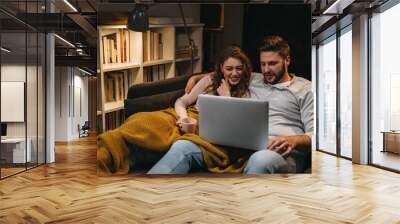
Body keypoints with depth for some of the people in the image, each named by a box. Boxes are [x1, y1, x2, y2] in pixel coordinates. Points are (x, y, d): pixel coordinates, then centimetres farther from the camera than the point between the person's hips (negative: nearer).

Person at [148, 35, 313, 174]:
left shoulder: (305, 88, 14)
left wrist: (294, 140, -19)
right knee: (182, 146, -20)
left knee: (261, 159, -45)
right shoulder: (253, 80, 28)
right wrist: (196, 77, 34)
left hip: (282, 152, -4)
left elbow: (313, 134, 4)